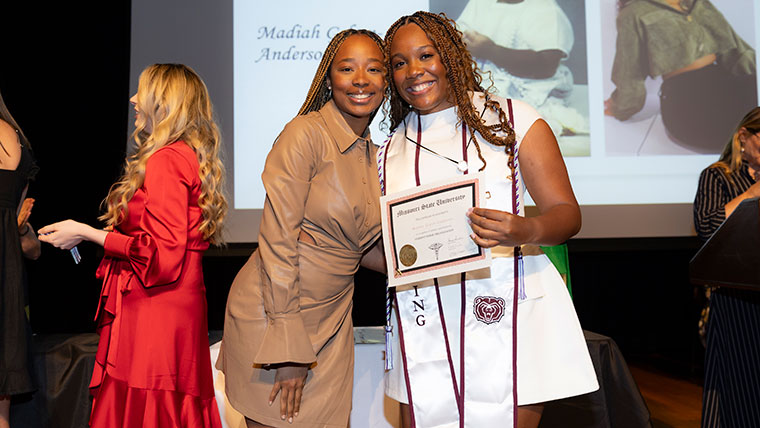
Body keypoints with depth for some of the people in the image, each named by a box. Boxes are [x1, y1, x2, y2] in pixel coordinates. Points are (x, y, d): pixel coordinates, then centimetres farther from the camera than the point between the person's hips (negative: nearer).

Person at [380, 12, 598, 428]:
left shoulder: (512, 118, 0)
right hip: (425, 332, 3)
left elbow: (566, 213, -2)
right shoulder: (389, 153, 13)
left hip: (509, 320, -3)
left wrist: (525, 231, -23)